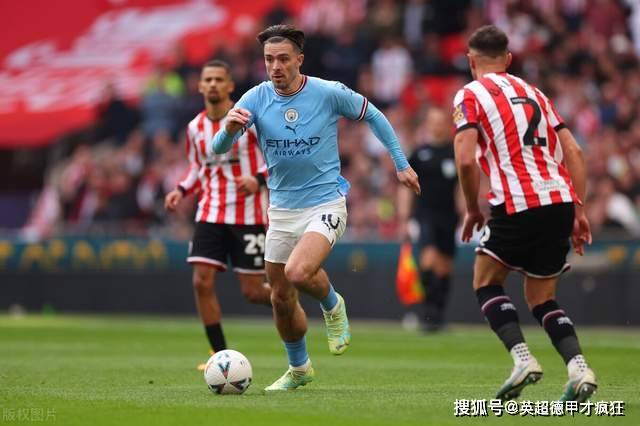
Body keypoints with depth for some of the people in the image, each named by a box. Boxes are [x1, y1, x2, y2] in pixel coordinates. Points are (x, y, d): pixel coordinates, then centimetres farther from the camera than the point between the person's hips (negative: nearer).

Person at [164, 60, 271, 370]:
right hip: (210, 213, 4)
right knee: (202, 282, -10)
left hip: (248, 214, -4)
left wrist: (259, 178, -20)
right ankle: (221, 355, -1)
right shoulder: (195, 128, 7)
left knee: (252, 292, -3)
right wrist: (181, 190, 5)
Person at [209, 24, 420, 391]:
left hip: (325, 204, -4)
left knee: (298, 273, -29)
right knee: (281, 299, 11)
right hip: (282, 209, 4)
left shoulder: (330, 94, -12)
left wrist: (401, 164, 7)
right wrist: (229, 129, -38)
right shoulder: (256, 99, -7)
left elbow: (373, 116, 6)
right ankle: (299, 369, 36)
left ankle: (333, 306, 6)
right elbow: (218, 149, -15)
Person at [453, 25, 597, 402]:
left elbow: (466, 160, -9)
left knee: (486, 283, 14)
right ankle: (579, 368, -5)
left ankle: (523, 359, -6)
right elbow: (573, 152, 15)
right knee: (542, 299, 17)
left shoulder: (470, 95, 4)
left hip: (518, 205, -6)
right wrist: (579, 211, 16)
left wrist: (473, 211, 5)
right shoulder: (534, 93, 22)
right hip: (560, 201, 6)